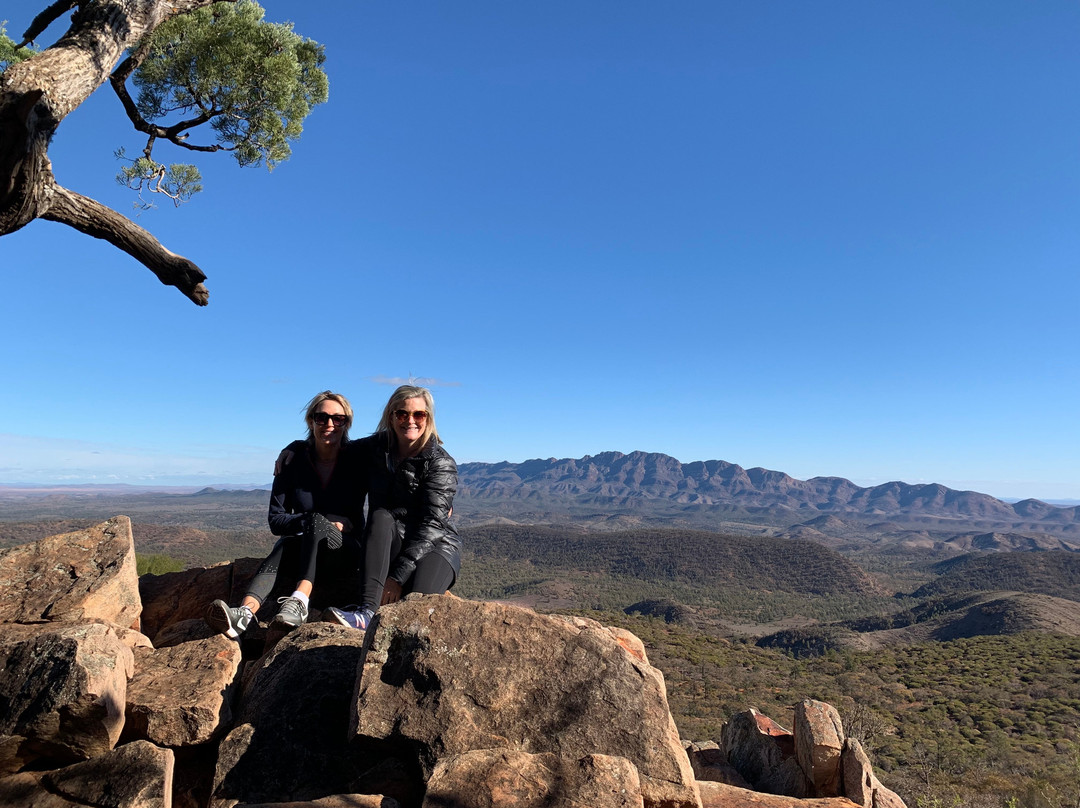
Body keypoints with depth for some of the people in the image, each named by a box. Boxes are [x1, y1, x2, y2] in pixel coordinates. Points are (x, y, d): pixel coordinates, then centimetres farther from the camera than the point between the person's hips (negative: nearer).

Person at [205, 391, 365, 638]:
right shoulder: (294, 458, -2)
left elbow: (357, 522, 2)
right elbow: (275, 520, -3)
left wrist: (318, 522, -12)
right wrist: (315, 522, -16)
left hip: (347, 552, -1)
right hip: (300, 549, 2)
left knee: (316, 522, -32)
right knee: (287, 544, -33)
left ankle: (299, 601, -50)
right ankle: (246, 611, -55)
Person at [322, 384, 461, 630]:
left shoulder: (441, 463, -11)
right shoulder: (375, 448, 3)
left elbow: (431, 524, -19)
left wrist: (398, 576, -26)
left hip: (435, 546, -4)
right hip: (387, 547, 4)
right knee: (381, 517, -31)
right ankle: (367, 611, -41)